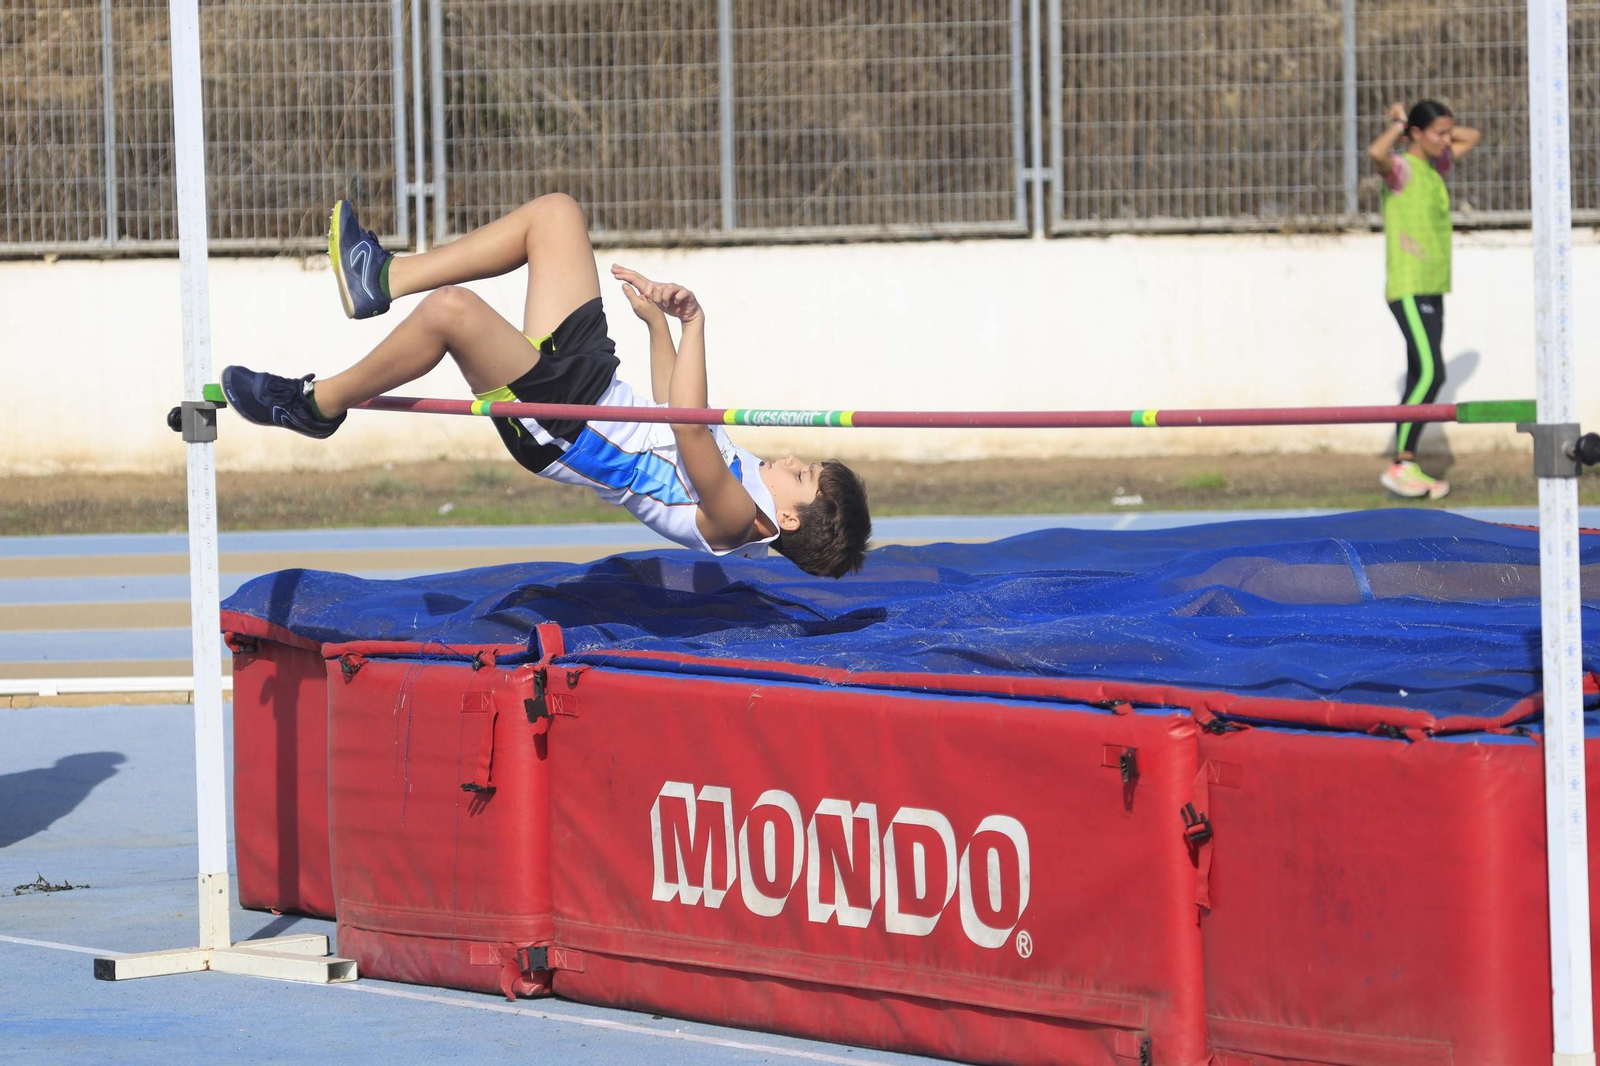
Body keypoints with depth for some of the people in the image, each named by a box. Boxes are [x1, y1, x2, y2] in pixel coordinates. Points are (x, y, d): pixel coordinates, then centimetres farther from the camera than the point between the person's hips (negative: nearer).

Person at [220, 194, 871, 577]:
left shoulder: (732, 519, -23)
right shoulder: (747, 479, 2)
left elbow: (688, 430, -41)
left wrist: (694, 325, -41)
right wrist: (656, 322, 16)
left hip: (555, 426, -9)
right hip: (593, 377, 9)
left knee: (451, 309, -32)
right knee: (555, 213, 8)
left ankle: (321, 403, -4)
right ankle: (385, 280, 12)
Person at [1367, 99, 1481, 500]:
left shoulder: (1435, 166, 16)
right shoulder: (1400, 169, -9)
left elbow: (1471, 137, 31)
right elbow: (1377, 153, -33)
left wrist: (1439, 127, 15)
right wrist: (1398, 127, -15)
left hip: (1431, 290, 9)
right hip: (1408, 289, -9)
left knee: (1423, 378, 6)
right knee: (1430, 373, -16)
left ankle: (1408, 466, 8)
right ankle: (1400, 464, -13)